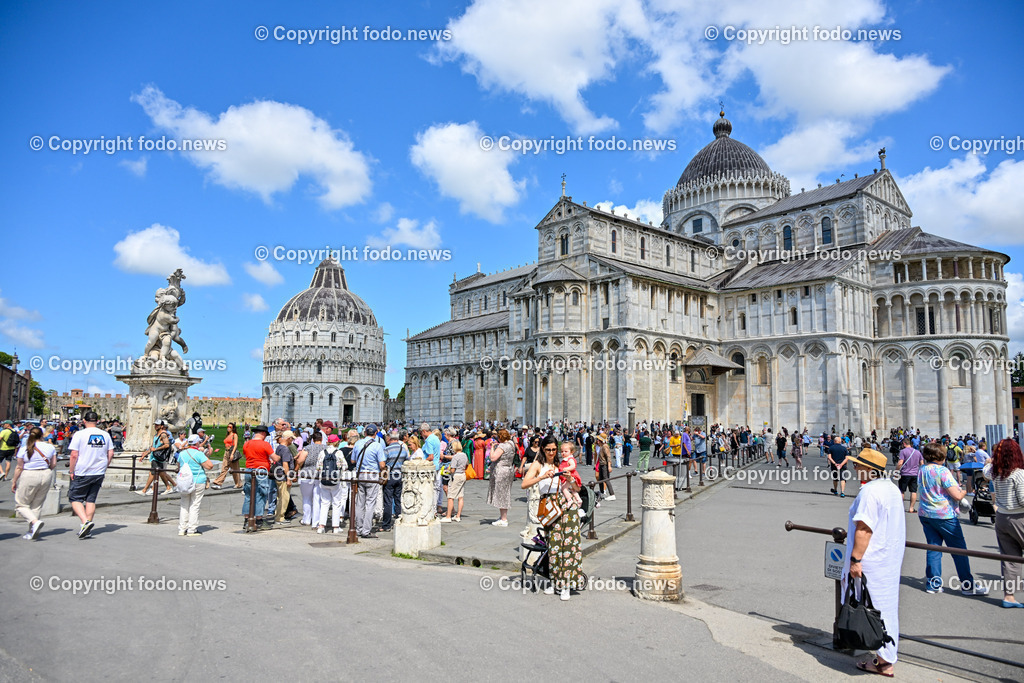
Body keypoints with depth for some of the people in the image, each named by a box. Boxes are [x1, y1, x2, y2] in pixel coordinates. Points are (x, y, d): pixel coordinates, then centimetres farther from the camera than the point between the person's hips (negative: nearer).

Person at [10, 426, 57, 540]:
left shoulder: (23, 449, -7)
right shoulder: (50, 447, 1)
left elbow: (19, 467, -5)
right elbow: (53, 464, 5)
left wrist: (14, 482, 5)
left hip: (28, 476, -4)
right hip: (46, 476, 4)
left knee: (20, 505, 9)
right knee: (37, 505, 13)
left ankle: (35, 521, -15)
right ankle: (33, 532, 14)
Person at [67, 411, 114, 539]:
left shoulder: (79, 434, -9)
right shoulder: (105, 435, 5)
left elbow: (74, 455, -11)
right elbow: (111, 454, 6)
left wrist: (71, 471, -1)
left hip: (82, 473, -4)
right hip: (99, 473, 4)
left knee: (75, 498, 7)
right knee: (91, 500, 12)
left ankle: (85, 522, -13)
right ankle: (87, 528, 14)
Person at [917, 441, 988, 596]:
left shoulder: (922, 470, 6)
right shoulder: (942, 471, -15)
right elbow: (957, 496, -17)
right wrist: (966, 490, 4)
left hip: (925, 514, 6)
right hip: (944, 515, -6)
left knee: (933, 548, 11)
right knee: (959, 549, 6)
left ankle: (933, 583, 13)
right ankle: (967, 585, 13)